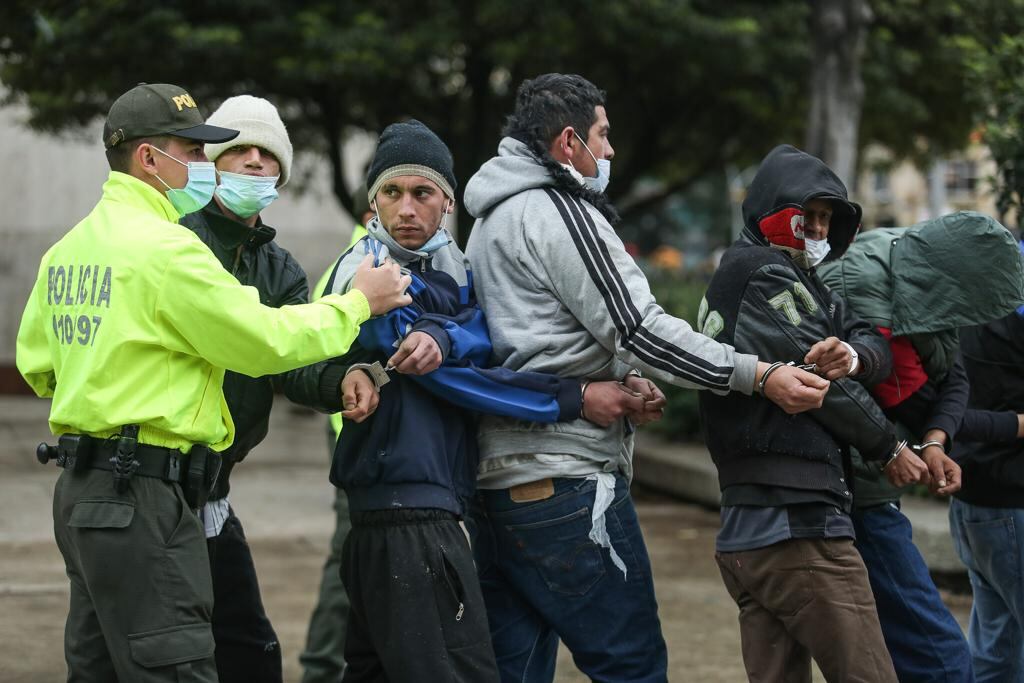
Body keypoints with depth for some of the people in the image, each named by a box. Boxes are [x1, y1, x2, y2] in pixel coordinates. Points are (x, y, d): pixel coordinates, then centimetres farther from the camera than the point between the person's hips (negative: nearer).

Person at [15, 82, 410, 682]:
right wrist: (357, 303, 0)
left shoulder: (68, 249, 13)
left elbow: (36, 363, 23)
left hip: (81, 491, 10)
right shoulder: (167, 249, -15)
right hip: (142, 498, -10)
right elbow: (267, 341, -12)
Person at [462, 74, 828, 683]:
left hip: (494, 478, 10)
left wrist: (617, 376, 14)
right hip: (565, 479, -10)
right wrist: (760, 376, -14)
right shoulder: (560, 214, -10)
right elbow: (640, 329, -15)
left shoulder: (492, 220, 22)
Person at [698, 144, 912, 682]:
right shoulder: (767, 274, -8)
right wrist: (890, 449, 4)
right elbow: (820, 385, -11)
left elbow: (878, 348, 11)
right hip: (798, 528, -10)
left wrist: (856, 354, -14)